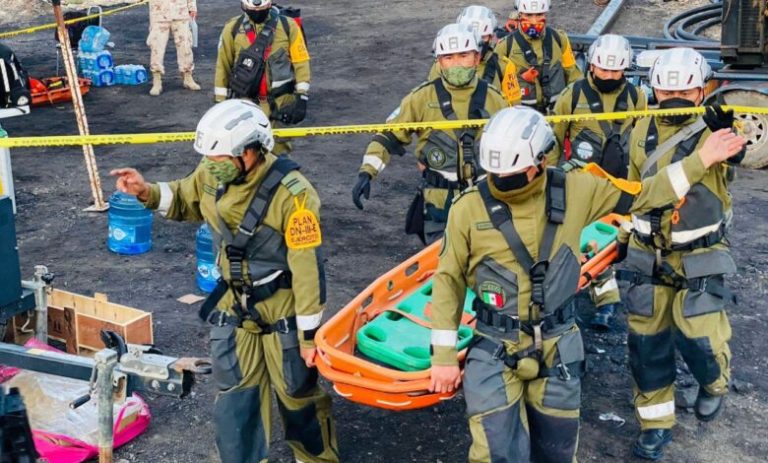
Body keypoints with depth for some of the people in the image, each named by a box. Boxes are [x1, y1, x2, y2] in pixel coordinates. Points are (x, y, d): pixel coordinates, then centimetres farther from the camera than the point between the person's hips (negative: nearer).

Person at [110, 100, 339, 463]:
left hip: (282, 310, -5)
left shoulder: (291, 194, -28)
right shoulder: (212, 175, -10)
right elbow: (184, 200, 15)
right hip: (233, 304, 5)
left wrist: (309, 334, -18)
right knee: (234, 394, 12)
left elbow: (308, 269, -23)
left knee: (297, 392, 11)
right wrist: (147, 192, -6)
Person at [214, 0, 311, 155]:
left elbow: (300, 62, -1)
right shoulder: (233, 28, 0)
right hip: (245, 102, 0)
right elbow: (223, 65, 5)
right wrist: (220, 102, 4)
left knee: (279, 150, 8)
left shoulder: (288, 26, -2)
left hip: (280, 101, 0)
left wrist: (302, 97, -7)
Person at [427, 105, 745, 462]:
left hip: (557, 349, 3)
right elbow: (449, 280, -3)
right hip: (494, 353, -2)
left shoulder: (573, 191, -7)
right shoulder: (469, 208, -12)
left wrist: (700, 161, 5)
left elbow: (642, 194, 8)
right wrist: (444, 356, -3)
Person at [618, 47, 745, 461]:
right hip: (647, 257, 4)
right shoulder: (642, 133, 1)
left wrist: (731, 135, -54)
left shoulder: (713, 130, -14)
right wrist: (625, 235, 19)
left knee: (699, 337, -5)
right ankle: (655, 424, 23)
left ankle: (714, 384, 31)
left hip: (699, 260, -4)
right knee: (646, 341, 6)